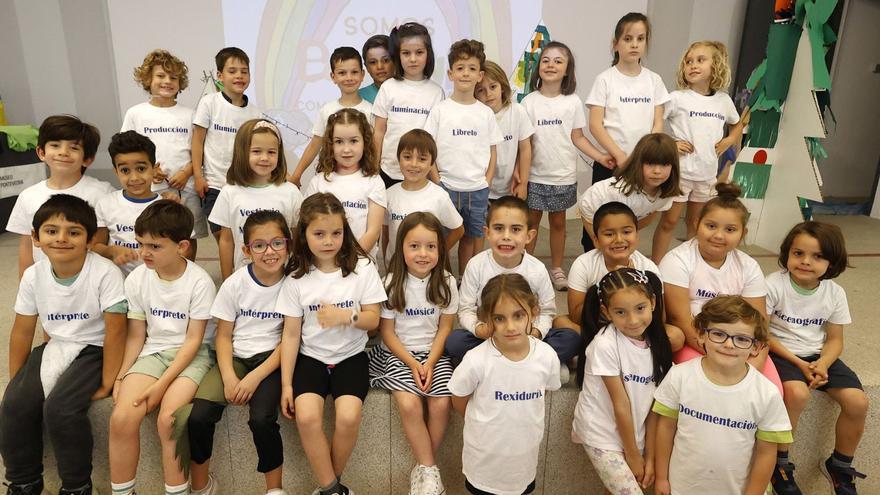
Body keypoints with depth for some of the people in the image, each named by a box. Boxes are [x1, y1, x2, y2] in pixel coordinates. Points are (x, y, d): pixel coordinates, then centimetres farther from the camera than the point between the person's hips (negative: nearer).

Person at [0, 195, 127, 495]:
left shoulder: (104, 273, -20)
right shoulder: (33, 275, -3)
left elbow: (115, 330, -18)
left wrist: (107, 383, -16)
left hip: (92, 349, -6)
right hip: (53, 347, 6)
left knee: (59, 408, -24)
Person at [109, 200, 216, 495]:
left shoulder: (199, 282, -13)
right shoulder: (137, 279, 0)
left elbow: (194, 340, -11)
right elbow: (136, 335, 6)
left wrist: (161, 384, -17)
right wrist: (121, 376, -8)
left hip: (192, 355, -4)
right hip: (152, 352, 4)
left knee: (168, 419, -26)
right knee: (122, 417, -19)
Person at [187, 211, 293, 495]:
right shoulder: (235, 284, -3)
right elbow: (223, 336, 2)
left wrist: (254, 378, -14)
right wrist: (229, 378, -13)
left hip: (271, 358, -2)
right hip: (236, 357, 2)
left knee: (262, 418, -27)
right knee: (198, 416, -19)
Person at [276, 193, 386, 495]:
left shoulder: (362, 267, -5)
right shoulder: (297, 278, -2)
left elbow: (373, 320, -3)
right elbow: (291, 334, 0)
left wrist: (346, 316, -24)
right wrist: (286, 383, -3)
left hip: (351, 356, -1)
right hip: (311, 357, 1)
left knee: (348, 416, -24)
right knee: (307, 416, -24)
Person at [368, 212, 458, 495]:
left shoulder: (446, 282, -3)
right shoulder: (392, 283, -8)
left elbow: (445, 328, 1)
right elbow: (387, 331, -4)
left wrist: (430, 363, -11)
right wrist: (412, 363, -13)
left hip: (434, 353, 2)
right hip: (398, 353, -1)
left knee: (441, 404, -19)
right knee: (409, 404, -24)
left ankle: (424, 467, 3)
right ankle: (429, 468, -4)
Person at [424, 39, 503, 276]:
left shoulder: (486, 113, 6)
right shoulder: (440, 110, -1)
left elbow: (492, 152, 9)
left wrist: (486, 183, -1)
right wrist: (437, 182, -8)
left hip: (478, 189, 2)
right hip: (446, 187, -2)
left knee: (472, 239, 10)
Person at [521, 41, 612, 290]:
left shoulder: (573, 102, -1)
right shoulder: (529, 102, -4)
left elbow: (578, 137, 1)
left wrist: (600, 156, -12)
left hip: (563, 176, 1)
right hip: (535, 175, -1)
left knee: (558, 222, 12)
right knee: (532, 221, 8)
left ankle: (556, 268, 26)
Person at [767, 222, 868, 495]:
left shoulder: (835, 293, -2)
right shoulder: (774, 285, -16)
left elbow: (834, 339, 4)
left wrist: (822, 363, -17)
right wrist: (798, 363, -19)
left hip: (818, 355, 5)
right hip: (780, 352, -5)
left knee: (858, 401, -13)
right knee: (797, 393, -32)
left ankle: (840, 466, 14)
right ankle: (779, 462, -9)